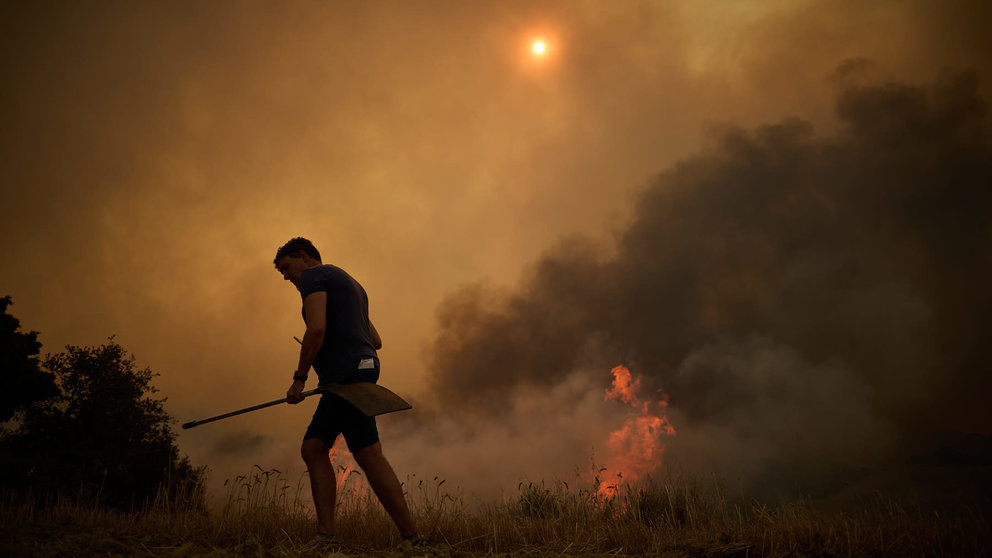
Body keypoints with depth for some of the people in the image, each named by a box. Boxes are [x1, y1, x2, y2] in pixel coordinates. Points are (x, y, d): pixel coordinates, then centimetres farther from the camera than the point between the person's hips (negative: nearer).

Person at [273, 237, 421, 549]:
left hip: (348, 373, -10)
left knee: (369, 456, -12)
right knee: (313, 449, 4)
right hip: (363, 367, 10)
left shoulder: (313, 276, 0)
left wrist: (299, 377, -11)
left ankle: (413, 541, -13)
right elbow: (375, 341, 27)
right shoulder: (349, 284, 28)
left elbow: (316, 327, -17)